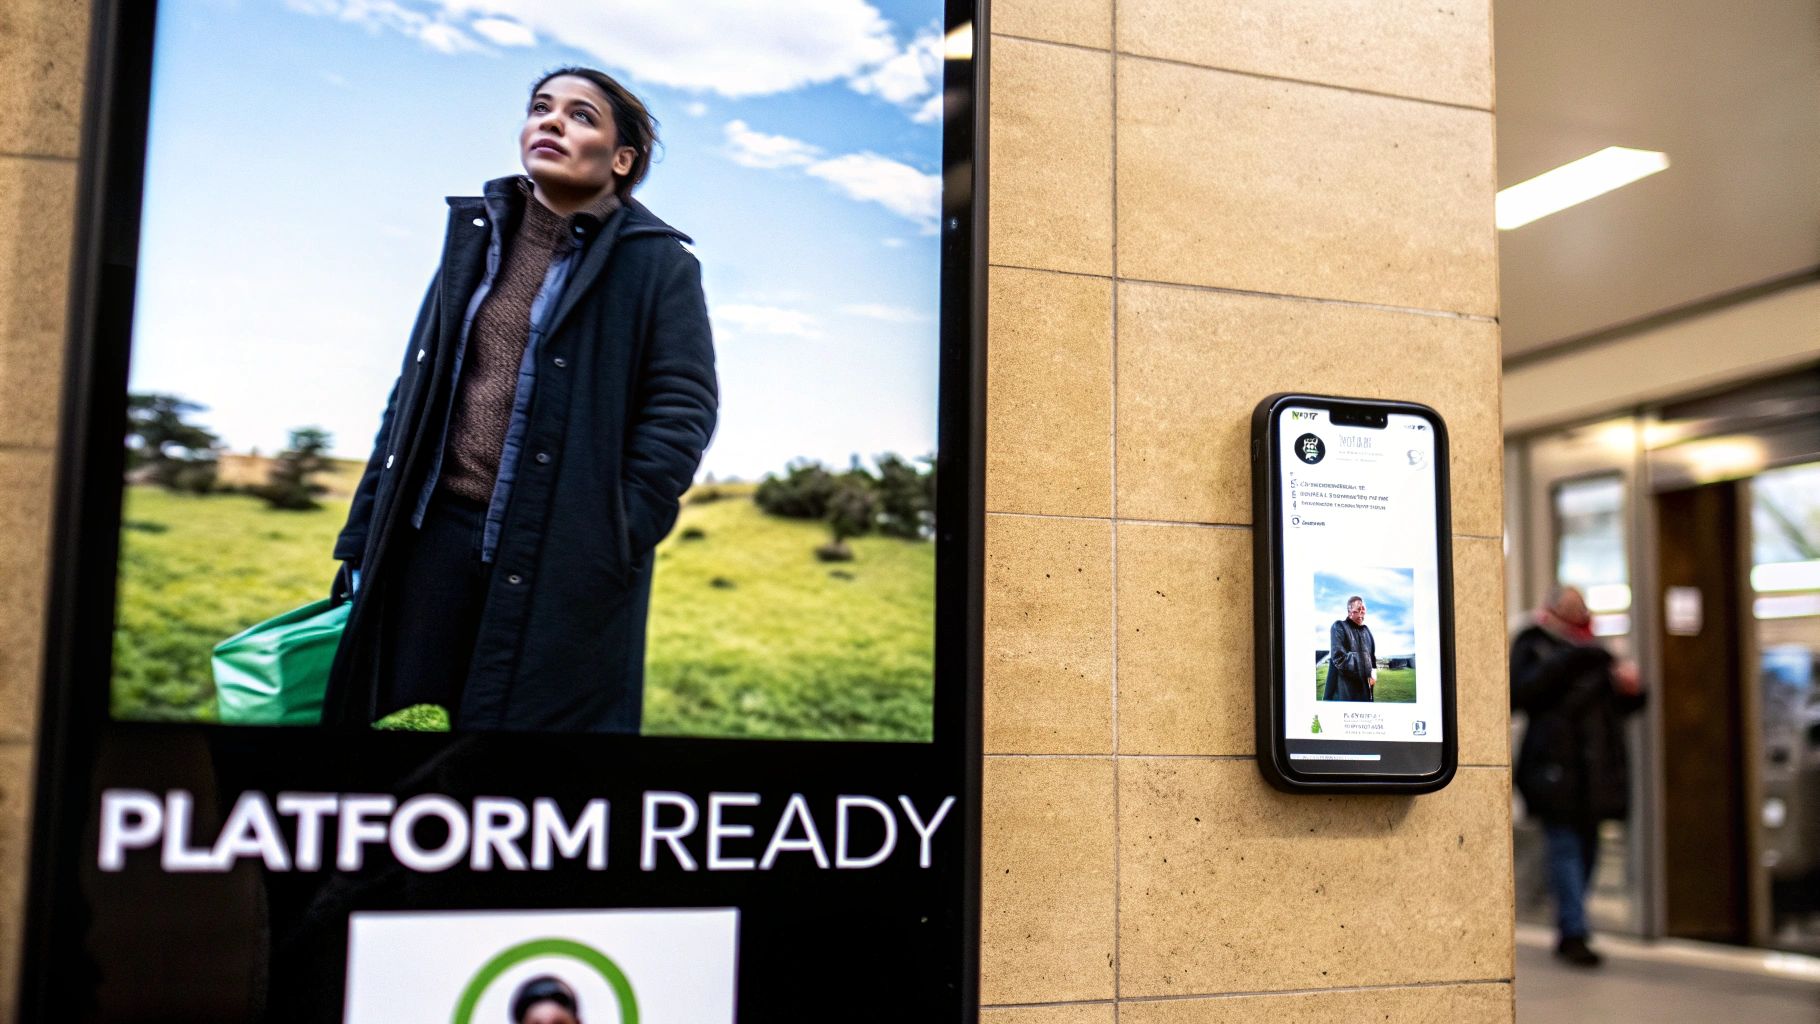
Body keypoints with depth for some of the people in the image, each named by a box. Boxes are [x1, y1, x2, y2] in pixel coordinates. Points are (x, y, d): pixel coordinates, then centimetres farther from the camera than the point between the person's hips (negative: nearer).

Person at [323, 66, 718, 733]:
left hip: (560, 557, -5)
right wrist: (364, 537, 11)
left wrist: (615, 540, -17)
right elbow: (412, 395, 15)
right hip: (434, 535, 5)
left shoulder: (656, 264, -1)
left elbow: (683, 408, -9)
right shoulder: (475, 242, 14)